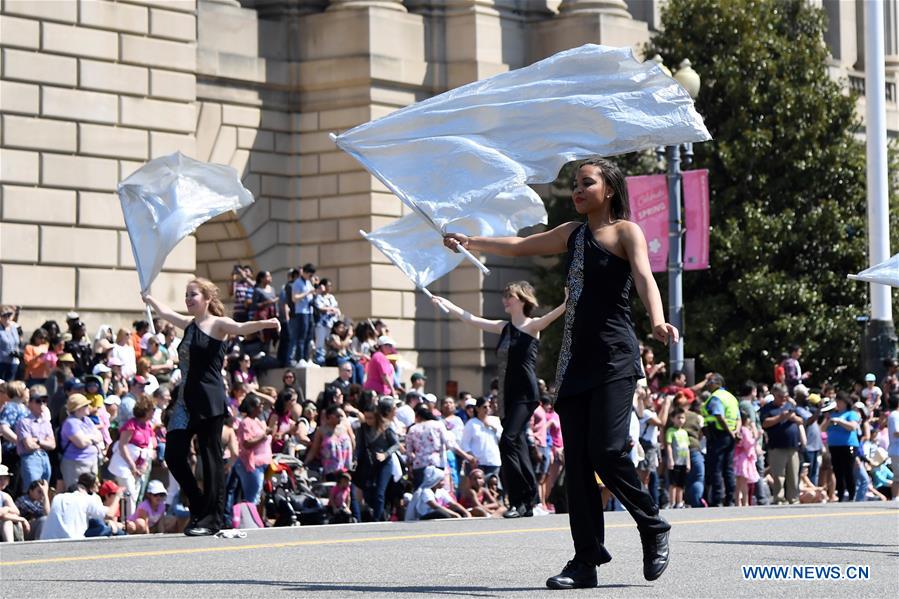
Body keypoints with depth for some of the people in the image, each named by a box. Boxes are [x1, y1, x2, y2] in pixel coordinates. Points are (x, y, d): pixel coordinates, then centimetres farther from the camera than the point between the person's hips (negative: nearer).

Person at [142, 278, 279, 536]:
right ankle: (199, 509, 16)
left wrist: (264, 324, -43)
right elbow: (166, 313, 37)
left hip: (210, 401, -8)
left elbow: (240, 328, -24)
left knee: (211, 457, -5)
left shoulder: (218, 324, -4)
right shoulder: (189, 324, 17)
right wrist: (149, 300, 53)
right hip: (186, 400, 8)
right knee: (173, 455, 2)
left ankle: (212, 518, -2)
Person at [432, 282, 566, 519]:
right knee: (518, 446, 7)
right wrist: (448, 306, 25)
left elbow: (552, 316, -23)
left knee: (508, 441, -19)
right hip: (507, 396, 8)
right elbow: (472, 319, 22)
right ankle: (530, 501, 11)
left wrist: (567, 303, -42)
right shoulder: (504, 327, 15)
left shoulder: (532, 326, -4)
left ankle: (519, 501, -16)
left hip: (525, 395, -8)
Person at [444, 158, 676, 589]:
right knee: (577, 460, 0)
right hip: (575, 361, 7)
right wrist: (469, 242, 33)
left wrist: (657, 322, -36)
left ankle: (653, 530, 5)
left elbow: (644, 277, -19)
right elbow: (520, 246, 32)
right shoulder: (572, 234, 19)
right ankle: (586, 560, 0)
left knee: (606, 450, -17)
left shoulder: (626, 231, -1)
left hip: (614, 358, -7)